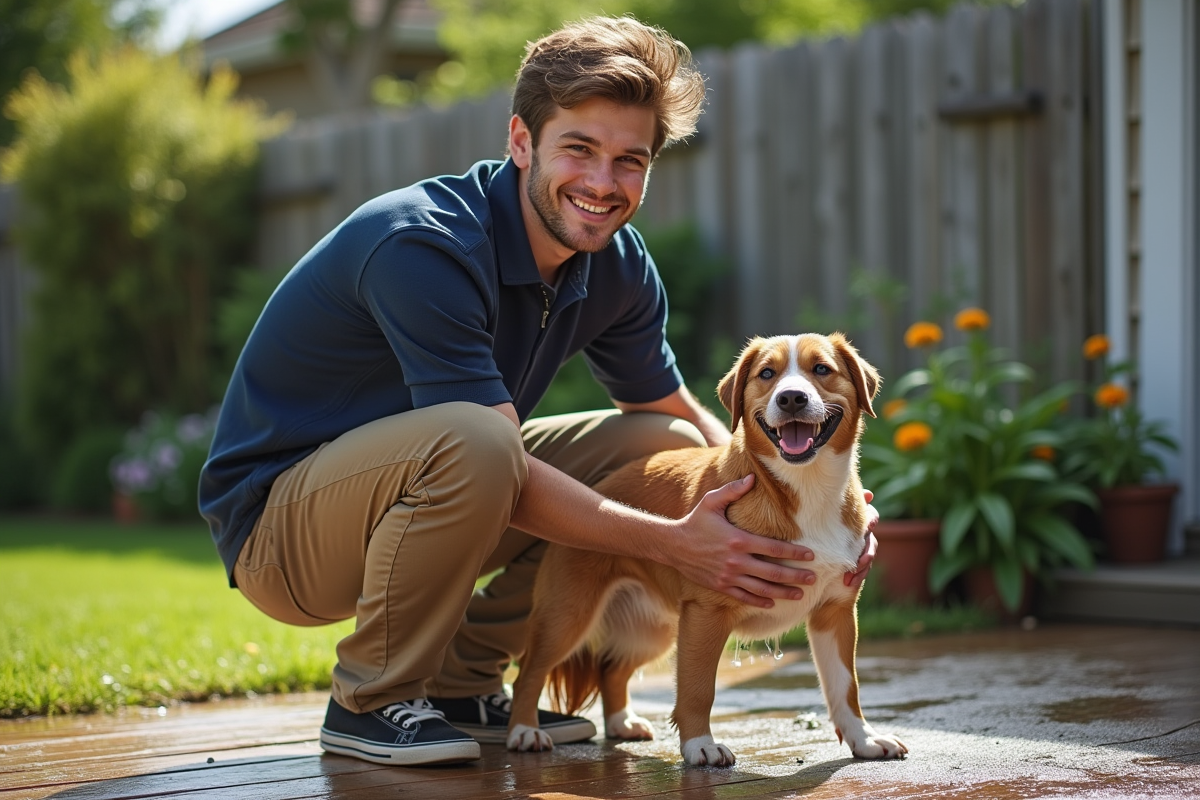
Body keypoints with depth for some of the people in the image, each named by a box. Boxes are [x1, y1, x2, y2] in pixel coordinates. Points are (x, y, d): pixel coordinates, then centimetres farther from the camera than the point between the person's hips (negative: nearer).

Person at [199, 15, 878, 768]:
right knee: (473, 441, -37)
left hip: (427, 489, 8)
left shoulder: (615, 264, -4)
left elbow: (682, 414, 9)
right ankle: (371, 700, -13)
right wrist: (676, 543, -33)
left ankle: (460, 682, 4)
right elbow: (504, 465, -31)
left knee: (669, 448, -1)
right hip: (279, 524, -8)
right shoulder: (422, 245, -28)